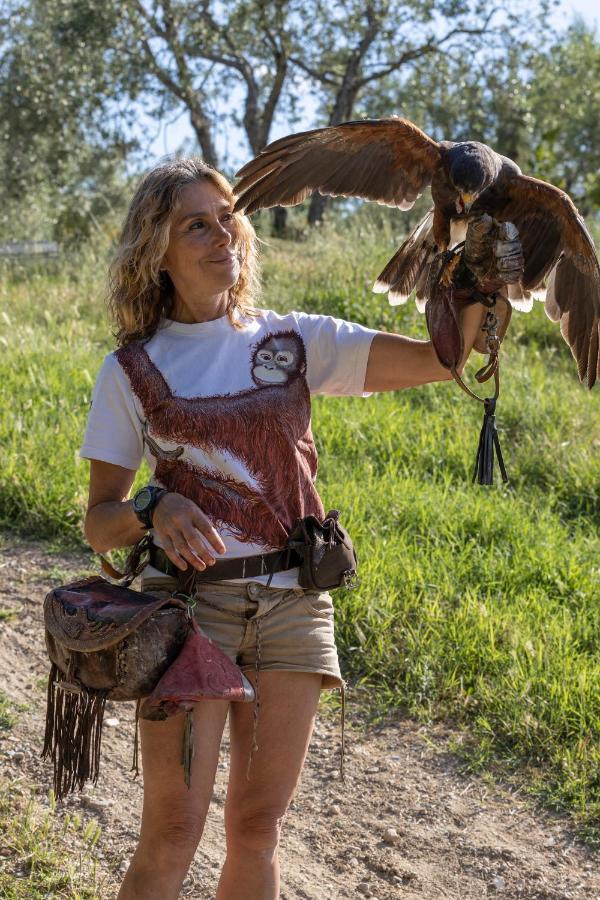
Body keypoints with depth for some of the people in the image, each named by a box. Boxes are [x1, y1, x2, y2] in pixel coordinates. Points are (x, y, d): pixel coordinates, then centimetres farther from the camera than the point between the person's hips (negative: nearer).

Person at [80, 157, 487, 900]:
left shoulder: (295, 342, 5)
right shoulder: (133, 369, 1)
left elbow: (443, 358, -2)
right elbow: (98, 523, 0)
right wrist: (154, 509, -21)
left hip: (292, 606, 2)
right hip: (187, 601, -2)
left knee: (258, 827, 9)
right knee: (171, 836, -3)